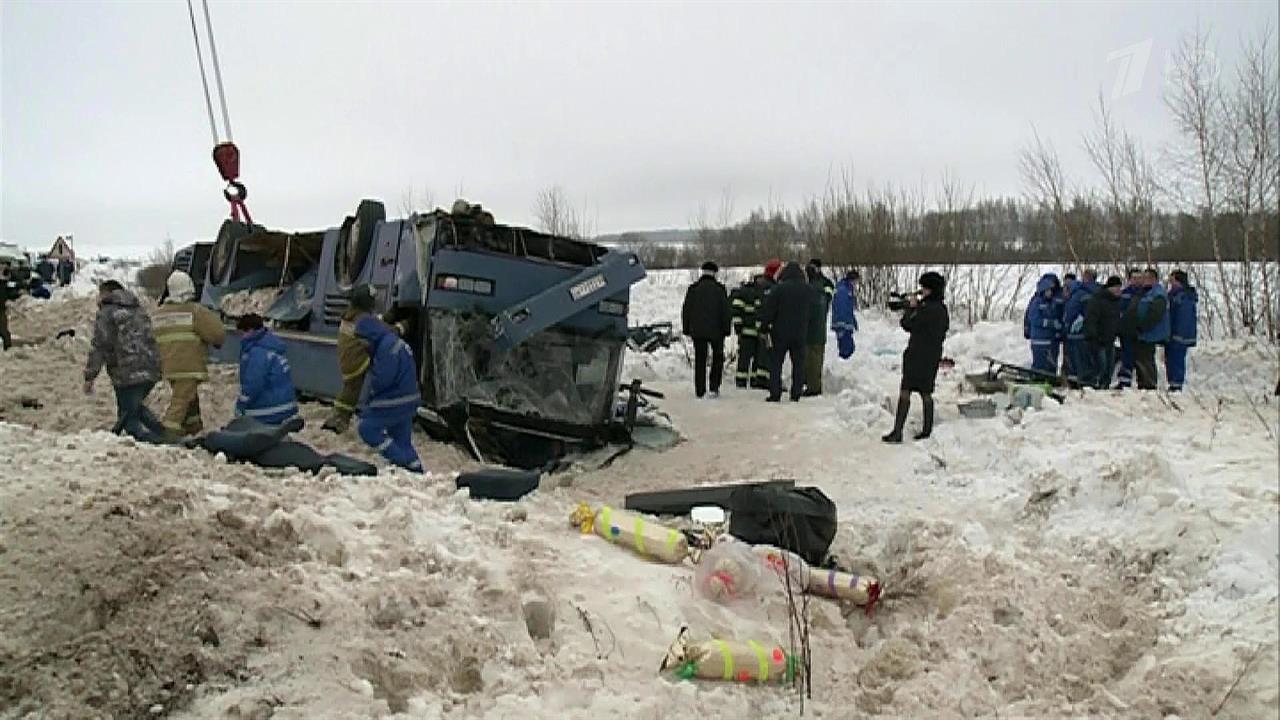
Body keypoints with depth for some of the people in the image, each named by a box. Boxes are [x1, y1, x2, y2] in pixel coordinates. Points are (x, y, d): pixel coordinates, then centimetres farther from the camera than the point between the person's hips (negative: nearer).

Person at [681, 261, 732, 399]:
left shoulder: (693, 289, 2)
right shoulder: (719, 289, -5)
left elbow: (685, 311, 5)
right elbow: (725, 311, -4)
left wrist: (686, 329, 12)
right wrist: (726, 329, 3)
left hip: (697, 331, 2)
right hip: (716, 331, -2)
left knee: (700, 360, 8)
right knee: (717, 358, 14)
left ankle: (700, 391, 7)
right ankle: (714, 387, 5)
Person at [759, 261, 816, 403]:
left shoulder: (779, 288, -11)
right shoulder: (809, 290, 4)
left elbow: (769, 310, -9)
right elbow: (811, 312, 15)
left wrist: (764, 327, -1)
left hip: (781, 333, -3)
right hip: (801, 333, 3)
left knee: (776, 364, 4)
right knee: (798, 364, 8)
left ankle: (775, 394, 0)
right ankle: (796, 395, 7)